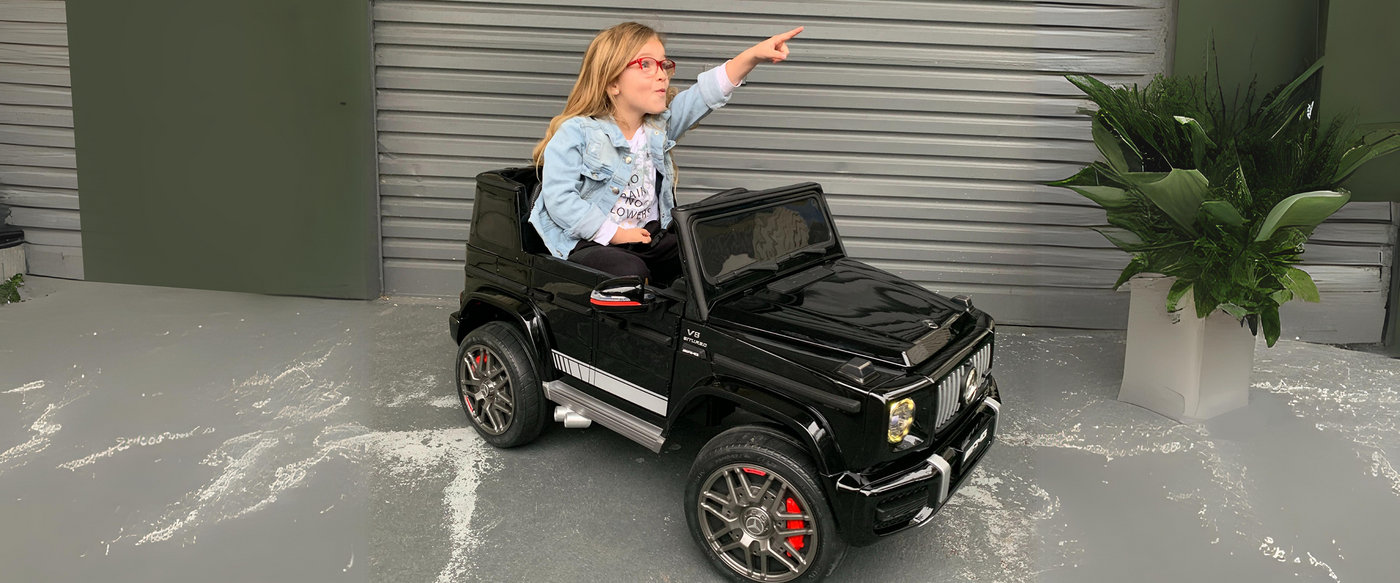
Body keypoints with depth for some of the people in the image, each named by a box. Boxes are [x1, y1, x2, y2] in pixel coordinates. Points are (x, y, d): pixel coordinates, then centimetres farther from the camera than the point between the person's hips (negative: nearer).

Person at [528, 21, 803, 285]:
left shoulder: (662, 124, 8)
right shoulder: (576, 133, -11)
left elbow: (708, 92, -1)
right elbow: (559, 198, -17)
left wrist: (754, 55, -15)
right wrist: (614, 233, -19)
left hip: (651, 237, 7)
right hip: (589, 242, -6)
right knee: (631, 272, -36)